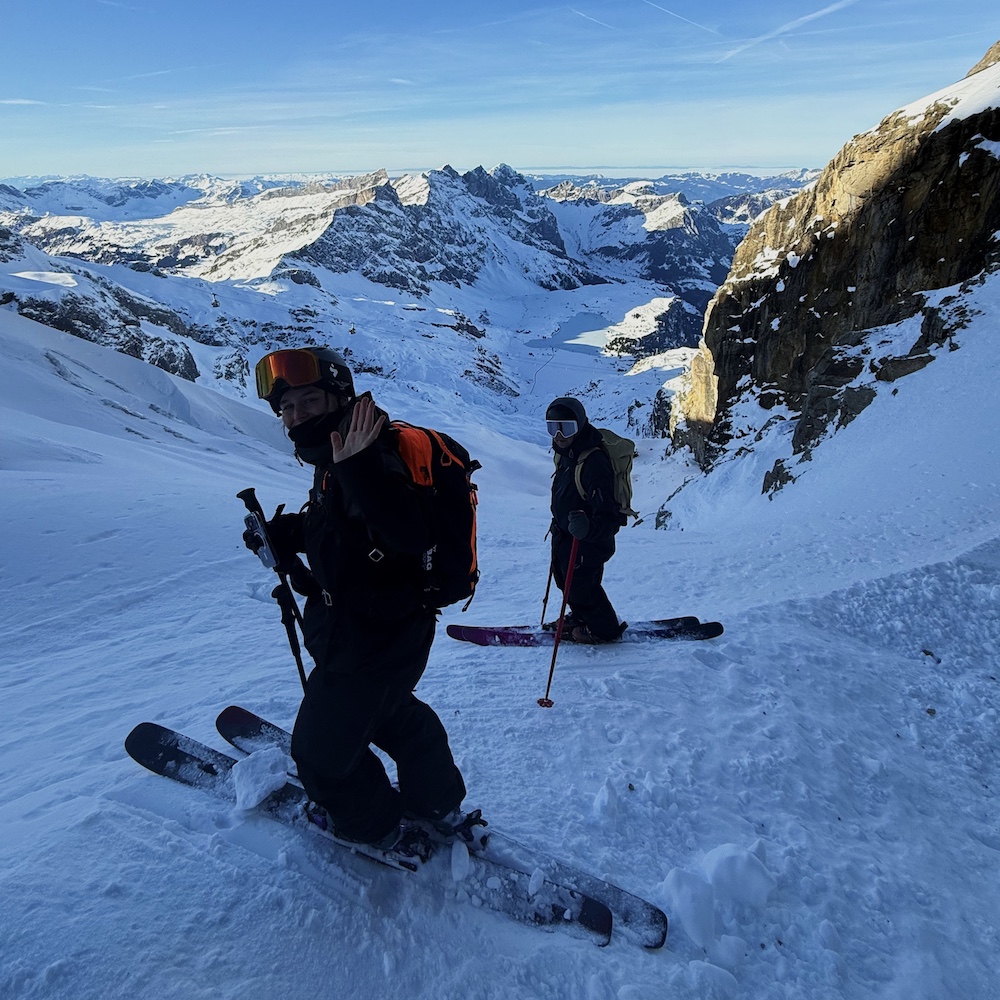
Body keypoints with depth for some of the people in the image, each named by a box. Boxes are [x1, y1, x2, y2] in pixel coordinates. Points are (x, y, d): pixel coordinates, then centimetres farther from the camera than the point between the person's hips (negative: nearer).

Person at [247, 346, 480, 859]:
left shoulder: (370, 457, -28)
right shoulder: (334, 456, 5)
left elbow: (410, 533, -43)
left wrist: (359, 466, -50)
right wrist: (283, 532, 5)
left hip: (368, 641, -11)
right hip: (389, 631, 11)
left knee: (321, 749, 11)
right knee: (394, 715, 31)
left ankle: (382, 827, 36)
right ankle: (439, 807, 52)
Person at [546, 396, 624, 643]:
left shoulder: (594, 462, -32)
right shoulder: (564, 453, -3)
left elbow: (607, 515, -35)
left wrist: (588, 527, -54)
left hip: (589, 539, -9)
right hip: (565, 533, 9)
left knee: (580, 586, 7)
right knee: (565, 579, 25)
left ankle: (603, 629, 33)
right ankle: (581, 617, 50)